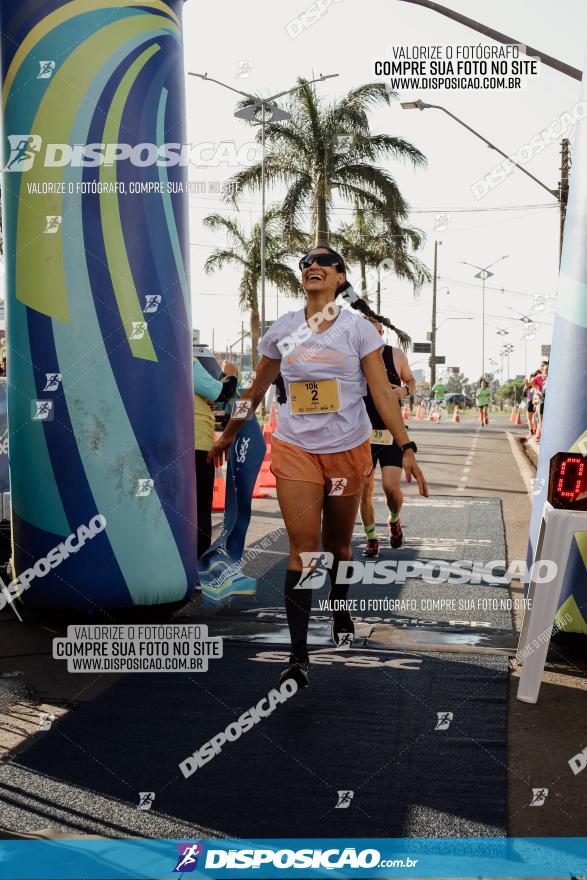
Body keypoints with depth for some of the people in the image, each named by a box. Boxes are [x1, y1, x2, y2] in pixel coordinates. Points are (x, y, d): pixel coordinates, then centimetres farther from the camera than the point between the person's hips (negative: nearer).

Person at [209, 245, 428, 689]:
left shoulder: (359, 329, -3)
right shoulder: (282, 330, 2)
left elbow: (383, 393, -6)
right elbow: (257, 390, 14)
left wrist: (406, 448, -13)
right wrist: (228, 435, 20)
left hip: (347, 450, 0)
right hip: (295, 449, 0)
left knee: (337, 543, 13)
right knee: (303, 548, -9)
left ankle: (340, 607, 42)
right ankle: (299, 655, -8)